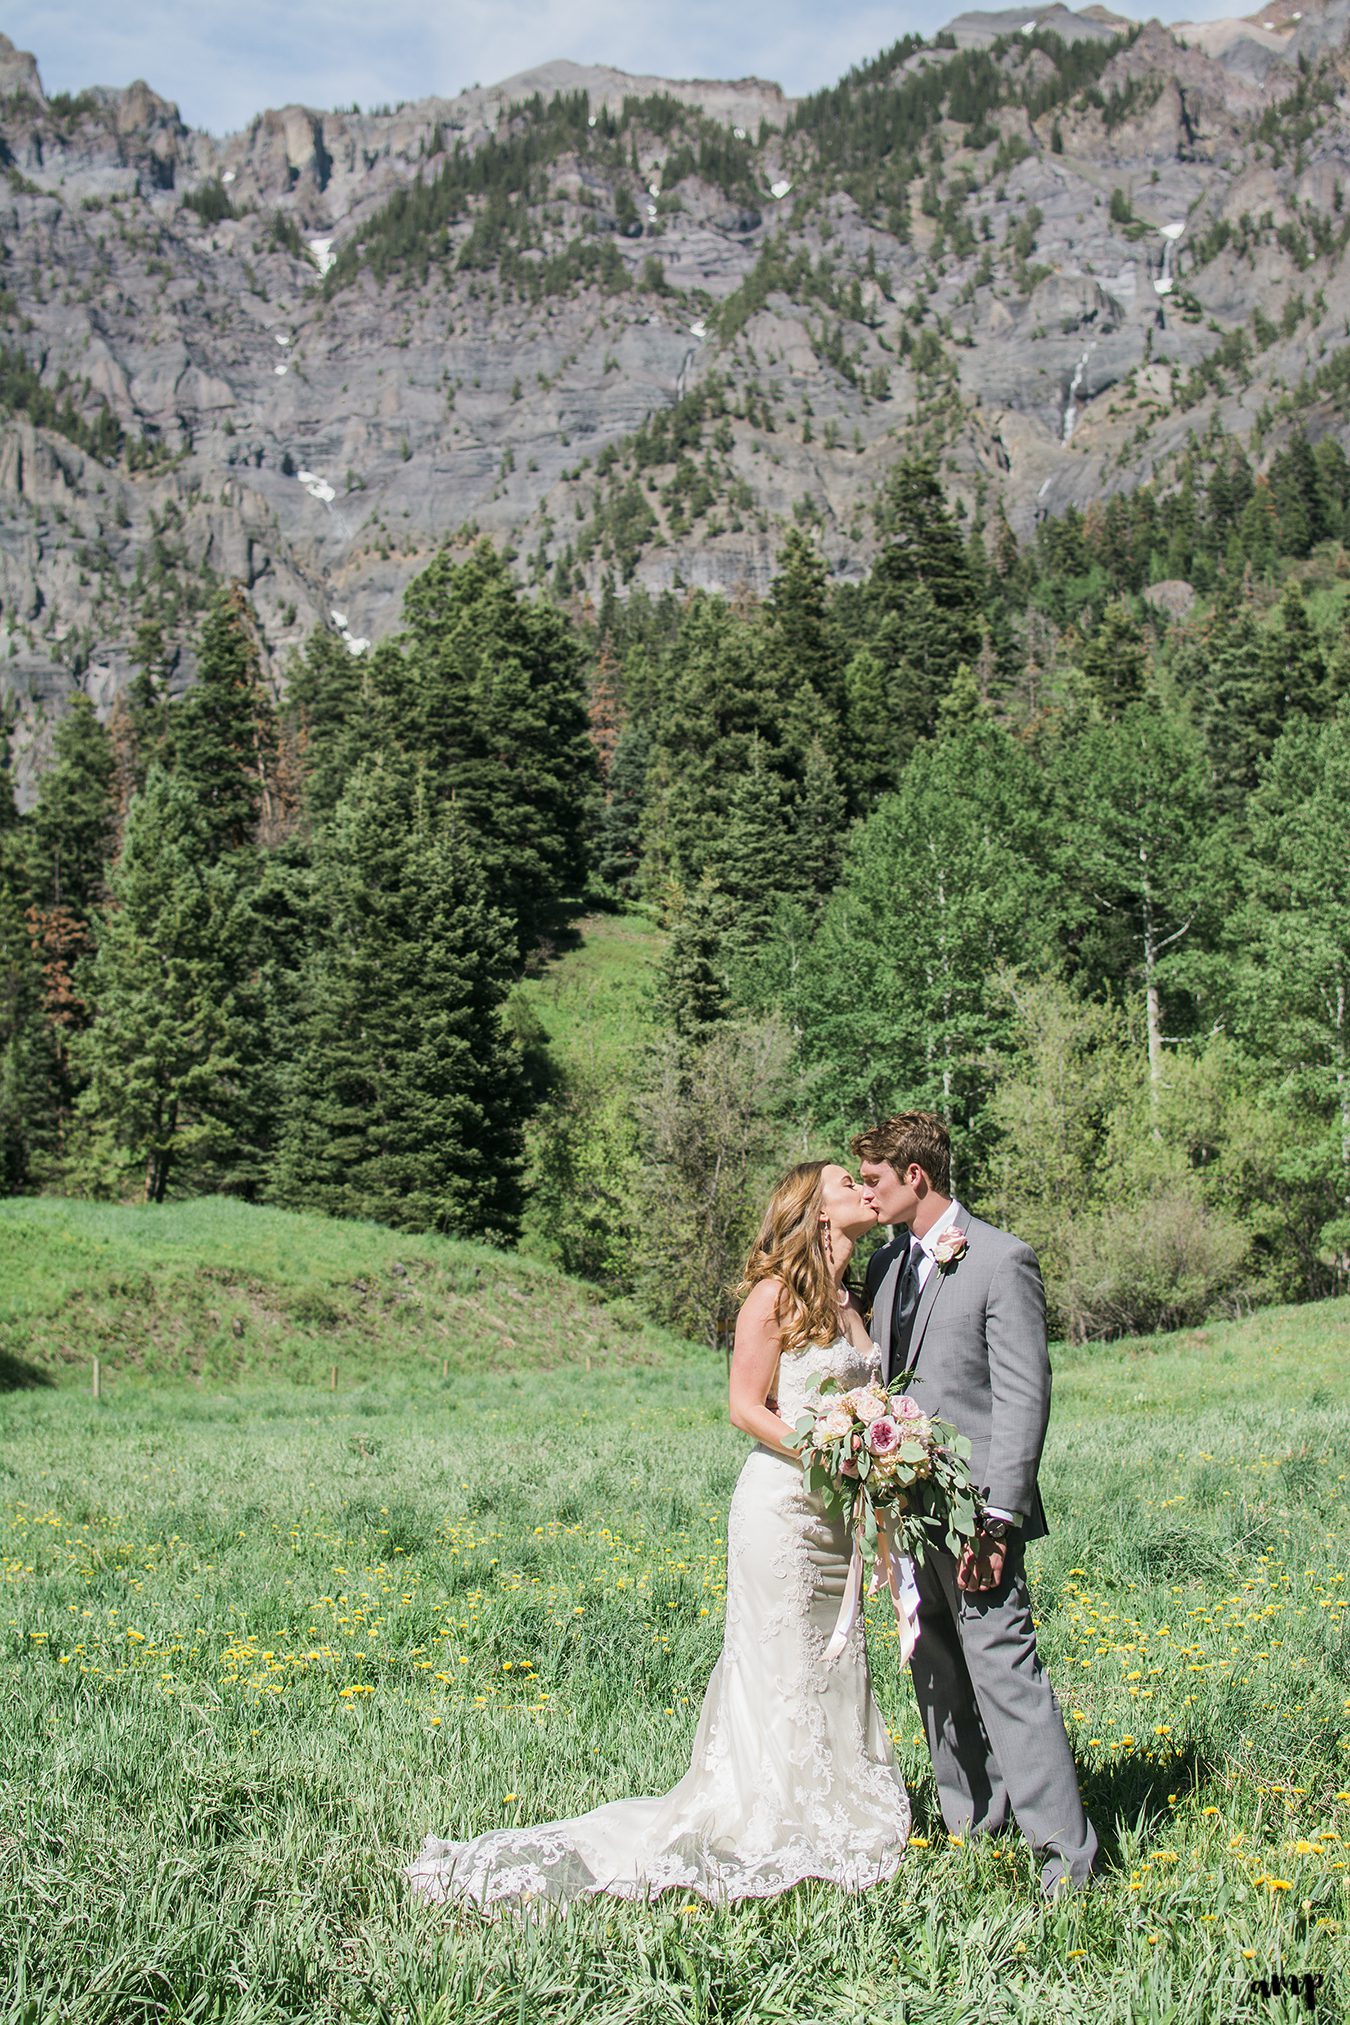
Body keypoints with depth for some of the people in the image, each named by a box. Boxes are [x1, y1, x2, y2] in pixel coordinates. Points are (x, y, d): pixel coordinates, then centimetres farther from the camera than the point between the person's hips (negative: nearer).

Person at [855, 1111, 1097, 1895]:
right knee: (938, 1679, 13)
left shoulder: (1001, 1260, -9)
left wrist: (997, 1520, -19)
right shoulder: (886, 1264, 14)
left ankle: (1066, 1853, -4)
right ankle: (972, 1829, 23)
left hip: (975, 1508, -8)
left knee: (1005, 1673, -10)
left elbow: (1024, 1398, -13)